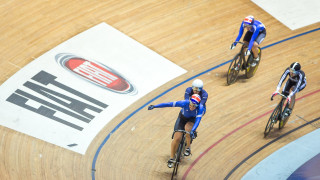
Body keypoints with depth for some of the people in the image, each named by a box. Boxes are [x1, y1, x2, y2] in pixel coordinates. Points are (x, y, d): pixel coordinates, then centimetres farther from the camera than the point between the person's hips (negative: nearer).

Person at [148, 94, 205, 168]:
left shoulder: (200, 108, -33)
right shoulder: (184, 103, -33)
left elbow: (198, 120, -39)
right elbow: (169, 104, -31)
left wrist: (192, 131, -56)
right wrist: (154, 106, -30)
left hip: (192, 120, 0)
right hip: (182, 117, 0)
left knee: (187, 128, -35)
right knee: (177, 138, -12)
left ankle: (188, 147, -9)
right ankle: (171, 158, 6)